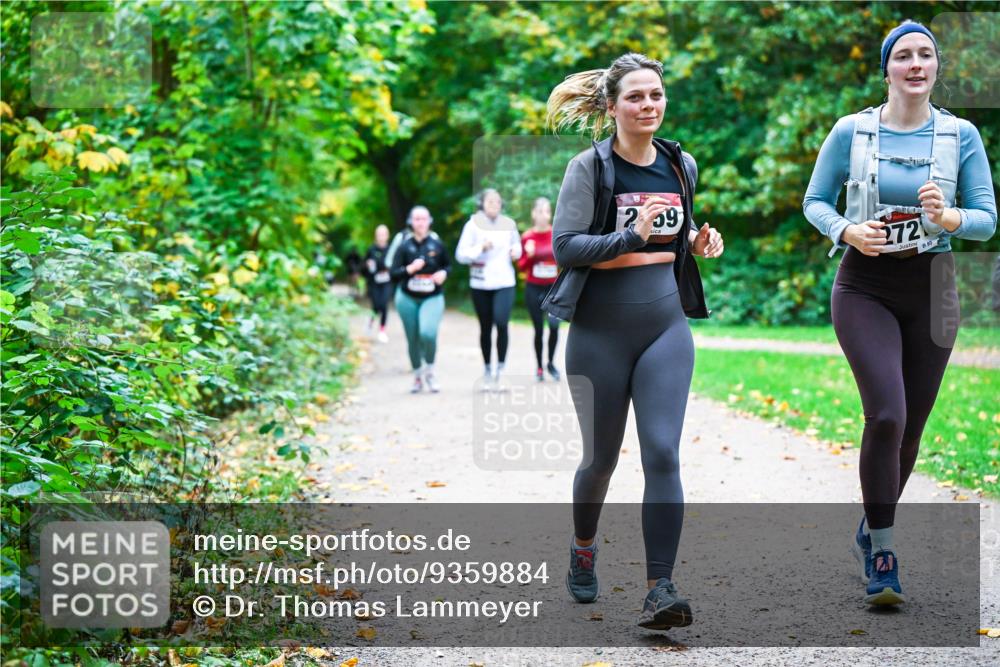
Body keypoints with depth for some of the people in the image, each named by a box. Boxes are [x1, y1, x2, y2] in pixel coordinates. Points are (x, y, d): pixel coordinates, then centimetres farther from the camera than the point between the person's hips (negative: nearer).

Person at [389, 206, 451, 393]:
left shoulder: (437, 245, -2)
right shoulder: (404, 247, -4)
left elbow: (448, 265, 14)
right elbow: (393, 273, -5)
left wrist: (443, 273, -8)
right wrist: (409, 269, -21)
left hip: (432, 298, -1)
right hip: (407, 299, 1)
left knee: (428, 333, -23)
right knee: (413, 340, 4)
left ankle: (429, 371, 1)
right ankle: (417, 376, 26)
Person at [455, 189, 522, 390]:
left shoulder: (509, 224, 6)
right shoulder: (473, 225, -2)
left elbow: (517, 245, 21)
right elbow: (460, 254, -5)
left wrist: (516, 251, -2)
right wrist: (481, 248, -19)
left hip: (504, 282, 1)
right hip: (480, 283, 0)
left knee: (501, 322, -19)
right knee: (485, 328, 7)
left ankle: (500, 366, -5)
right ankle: (487, 370, 21)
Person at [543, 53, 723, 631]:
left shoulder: (681, 165, 7)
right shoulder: (589, 168, -7)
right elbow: (564, 245, -13)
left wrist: (698, 240, 2)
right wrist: (633, 236, -25)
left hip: (666, 327, 3)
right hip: (601, 329, -2)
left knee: (662, 453, -11)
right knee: (601, 456, 10)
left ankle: (660, 590, -12)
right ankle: (583, 551, 39)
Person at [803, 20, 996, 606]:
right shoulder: (851, 131, -3)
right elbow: (815, 202, 3)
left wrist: (948, 217, -21)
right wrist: (847, 232, -17)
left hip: (930, 292, 3)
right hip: (865, 288, -2)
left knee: (911, 426, 10)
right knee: (887, 416, -19)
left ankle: (872, 530, 34)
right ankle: (882, 554, -6)